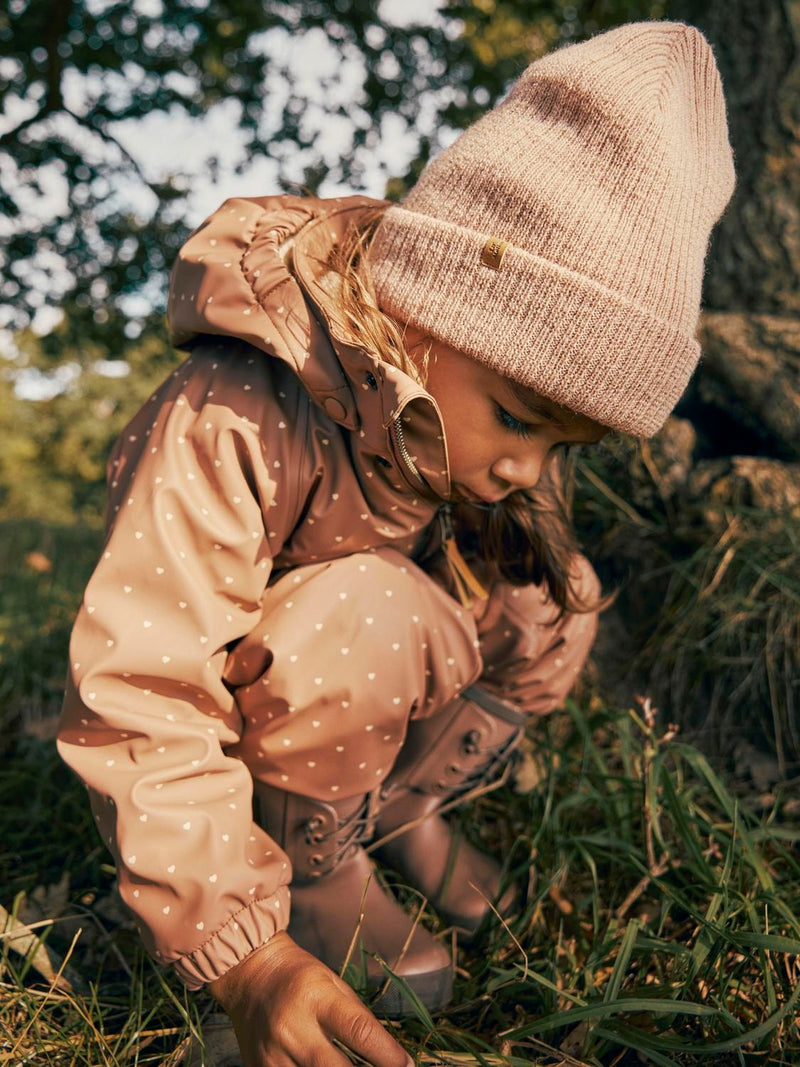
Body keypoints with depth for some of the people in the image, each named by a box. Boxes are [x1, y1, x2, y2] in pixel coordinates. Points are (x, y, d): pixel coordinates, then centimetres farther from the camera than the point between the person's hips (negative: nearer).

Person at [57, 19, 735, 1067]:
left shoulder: (465, 410, -14)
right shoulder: (232, 429, -36)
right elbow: (141, 696, -36)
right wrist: (242, 952, -39)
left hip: (354, 680, 6)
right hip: (200, 704, -6)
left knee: (546, 603, -13)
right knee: (363, 622, -35)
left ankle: (400, 801, 6)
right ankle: (310, 851, -8)